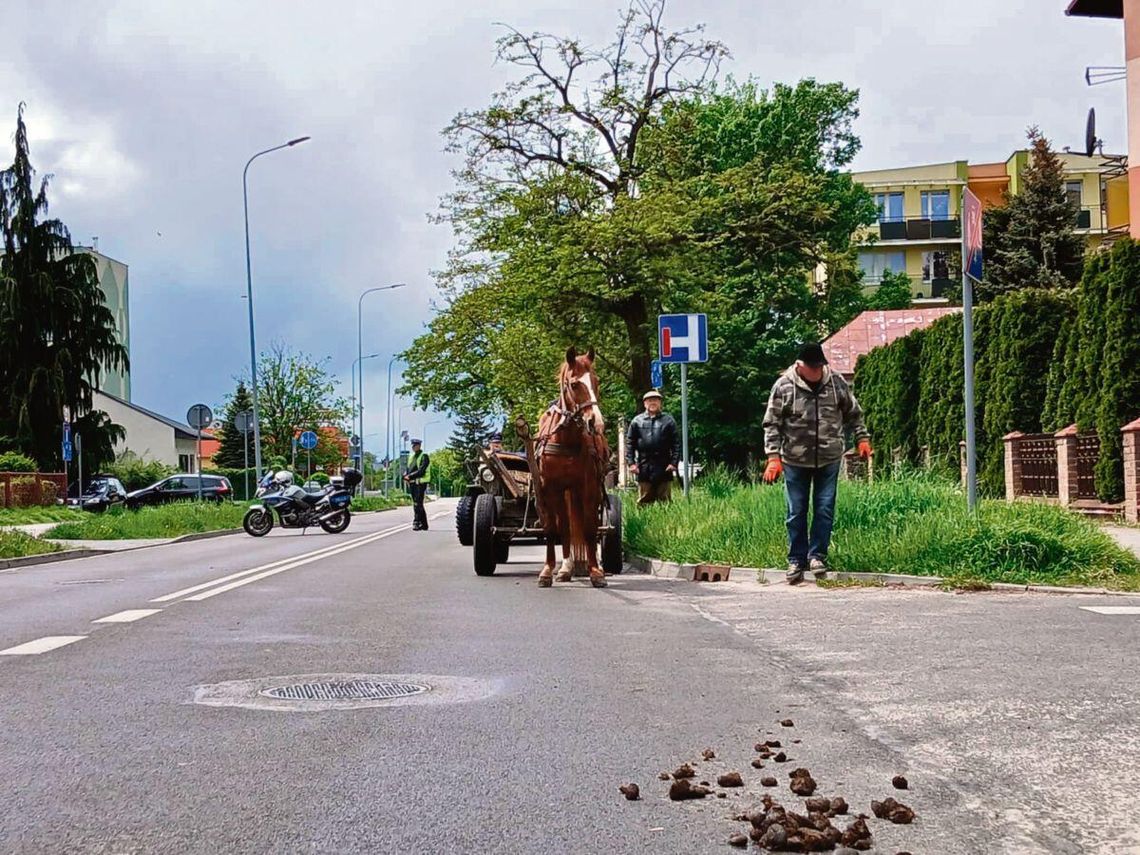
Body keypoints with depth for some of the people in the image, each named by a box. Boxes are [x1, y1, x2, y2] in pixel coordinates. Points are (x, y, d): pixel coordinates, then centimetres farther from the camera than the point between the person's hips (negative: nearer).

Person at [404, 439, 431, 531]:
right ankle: (424, 524, 14)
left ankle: (417, 523, -12)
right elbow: (408, 469, 18)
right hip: (412, 483, 8)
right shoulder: (412, 457, 18)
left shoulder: (424, 457, -7)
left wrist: (410, 476, -20)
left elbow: (421, 471, -17)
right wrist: (405, 476, -3)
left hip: (420, 483, -8)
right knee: (418, 504, 9)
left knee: (418, 504, -12)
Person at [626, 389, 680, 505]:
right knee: (644, 501, 4)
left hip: (664, 469, 0)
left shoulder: (668, 420, 5)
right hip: (644, 468, 0)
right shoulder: (637, 421, 7)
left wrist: (674, 462, -8)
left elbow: (676, 443, 1)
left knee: (665, 501, 5)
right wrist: (631, 462, -5)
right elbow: (630, 443, 5)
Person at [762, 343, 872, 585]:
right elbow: (772, 424, -6)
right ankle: (796, 560, 15)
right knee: (796, 512, 5)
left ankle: (817, 555, 14)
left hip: (829, 460, 2)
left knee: (825, 509, 1)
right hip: (795, 460, -1)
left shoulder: (836, 383, -1)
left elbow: (853, 414, 13)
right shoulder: (783, 386, -8)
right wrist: (773, 458, -13)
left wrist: (862, 439, 6)